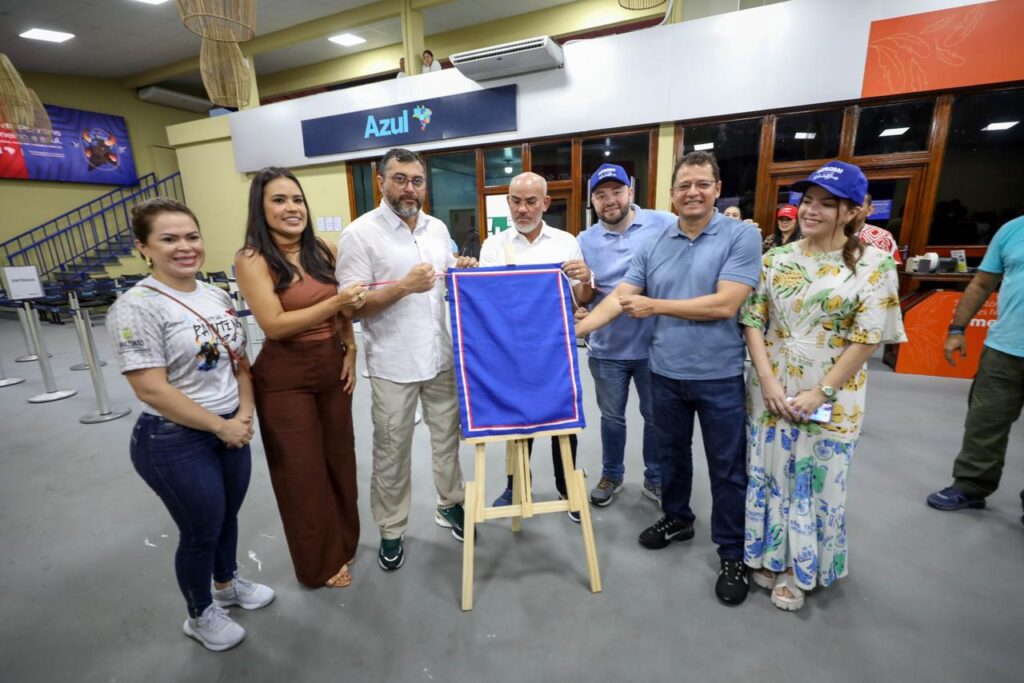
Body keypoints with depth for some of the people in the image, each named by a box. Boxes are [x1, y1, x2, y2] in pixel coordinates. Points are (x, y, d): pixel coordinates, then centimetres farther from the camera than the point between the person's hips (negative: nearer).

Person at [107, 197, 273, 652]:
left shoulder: (218, 296, 3)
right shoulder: (135, 308, -17)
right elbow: (152, 391, -21)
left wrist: (244, 416, -4)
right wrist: (221, 426, -15)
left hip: (232, 432, 6)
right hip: (176, 442, -6)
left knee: (228, 516, 22)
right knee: (201, 530, 12)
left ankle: (227, 584, 50)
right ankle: (200, 616, 39)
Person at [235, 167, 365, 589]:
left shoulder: (323, 252, 4)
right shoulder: (252, 259, -11)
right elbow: (274, 325, -20)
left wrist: (350, 352, 1)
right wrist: (335, 302, -26)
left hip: (332, 367, 5)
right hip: (285, 377, -5)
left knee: (340, 459, 16)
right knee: (302, 470, 10)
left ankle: (344, 543, 40)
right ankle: (320, 563, 31)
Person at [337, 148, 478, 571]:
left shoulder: (438, 228, 8)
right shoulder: (360, 233, -9)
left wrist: (464, 271, -4)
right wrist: (404, 286, -25)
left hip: (441, 356, 5)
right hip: (392, 364, -5)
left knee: (447, 436, 18)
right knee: (391, 451, 10)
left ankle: (450, 504, 40)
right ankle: (391, 531, 30)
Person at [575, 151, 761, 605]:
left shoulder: (741, 237, -9)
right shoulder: (654, 245, 3)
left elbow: (724, 305, -19)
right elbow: (619, 298, -3)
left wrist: (654, 305, -13)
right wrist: (574, 330, -15)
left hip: (719, 376, -3)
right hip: (666, 373, 4)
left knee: (727, 467, 11)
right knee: (671, 454, 21)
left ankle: (733, 553, 30)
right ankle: (676, 518, 44)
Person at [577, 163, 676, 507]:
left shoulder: (664, 224, -6)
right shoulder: (585, 240, 2)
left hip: (654, 344, -1)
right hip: (607, 347, 2)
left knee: (656, 416, 16)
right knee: (611, 416, 18)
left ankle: (656, 479, 38)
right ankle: (611, 475, 39)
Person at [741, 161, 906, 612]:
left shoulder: (874, 265, -6)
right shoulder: (776, 259, 1)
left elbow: (868, 339, -9)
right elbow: (753, 321, -1)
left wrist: (820, 394, -14)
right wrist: (767, 381, -12)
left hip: (831, 400, -2)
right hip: (771, 393, 2)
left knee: (816, 483, 11)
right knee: (770, 475, 12)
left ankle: (797, 570, 32)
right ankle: (770, 557, 35)